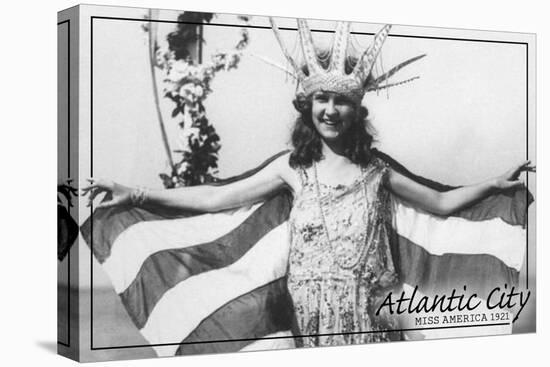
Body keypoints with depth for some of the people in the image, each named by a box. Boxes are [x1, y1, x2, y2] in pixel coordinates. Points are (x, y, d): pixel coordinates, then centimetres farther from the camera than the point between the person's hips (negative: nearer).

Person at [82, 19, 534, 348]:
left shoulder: (377, 169, 7)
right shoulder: (292, 166, 3)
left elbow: (441, 202, 14)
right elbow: (216, 197, 0)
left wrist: (495, 183, 3)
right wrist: (136, 194, -6)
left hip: (366, 309, 1)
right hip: (310, 312, -1)